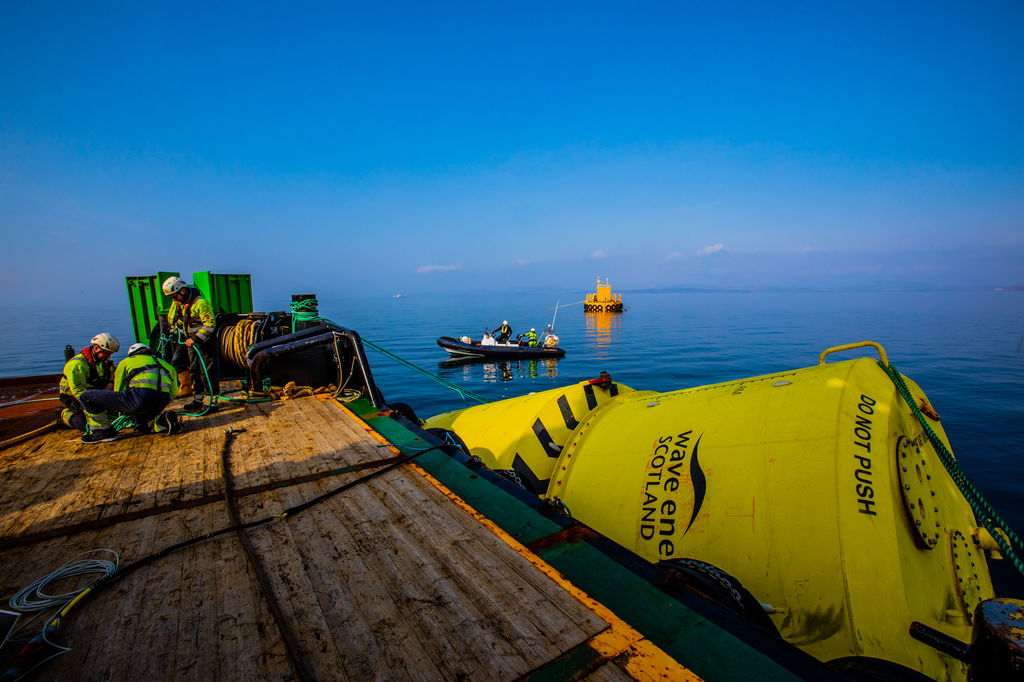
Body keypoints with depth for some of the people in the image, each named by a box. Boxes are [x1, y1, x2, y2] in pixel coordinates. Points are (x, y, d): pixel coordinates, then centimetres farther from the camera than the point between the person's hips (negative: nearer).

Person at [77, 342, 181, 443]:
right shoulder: (166, 364, 33)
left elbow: (117, 390, 33)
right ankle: (163, 420, 5)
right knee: (141, 425, 35)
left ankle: (104, 432, 14)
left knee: (87, 396, 15)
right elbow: (174, 392, 30)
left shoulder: (126, 361, 26)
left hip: (139, 398, -5)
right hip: (162, 403, 5)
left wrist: (122, 410, 50)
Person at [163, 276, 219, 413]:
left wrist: (196, 339, -25)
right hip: (192, 341, 9)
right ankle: (197, 400, 24)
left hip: (206, 341, -9)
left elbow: (210, 325, -25)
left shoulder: (200, 303, -21)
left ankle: (213, 403, -5)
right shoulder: (176, 303, 6)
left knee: (208, 372, -8)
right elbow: (171, 318, 25)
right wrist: (175, 331, 9)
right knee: (194, 371, 13)